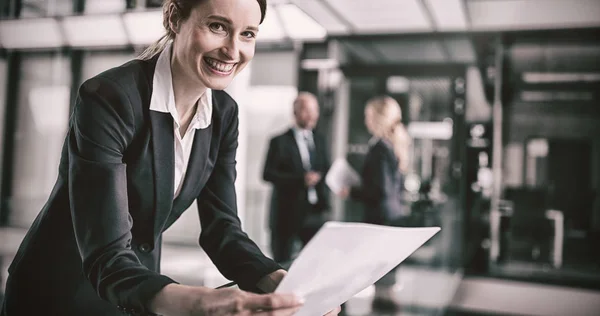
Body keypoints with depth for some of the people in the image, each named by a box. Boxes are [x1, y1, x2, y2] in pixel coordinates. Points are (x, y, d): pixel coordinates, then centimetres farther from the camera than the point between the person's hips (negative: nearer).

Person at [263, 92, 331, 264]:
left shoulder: (320, 141, 14)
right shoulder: (280, 141, -2)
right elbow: (268, 174, -10)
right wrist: (300, 179, -20)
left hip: (315, 213, 4)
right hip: (286, 213, -4)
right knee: (282, 264, 4)